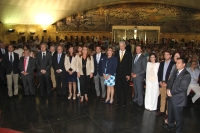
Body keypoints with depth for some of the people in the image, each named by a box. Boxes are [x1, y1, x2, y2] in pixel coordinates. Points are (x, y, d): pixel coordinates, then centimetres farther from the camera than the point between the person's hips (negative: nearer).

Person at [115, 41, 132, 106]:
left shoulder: (128, 53, -2)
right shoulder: (116, 53, 6)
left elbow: (130, 64, -3)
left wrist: (129, 74, -8)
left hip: (125, 74, -2)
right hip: (118, 73, 2)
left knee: (125, 88, 9)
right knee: (118, 88, 9)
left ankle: (124, 101, 24)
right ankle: (119, 100, 25)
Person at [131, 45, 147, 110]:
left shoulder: (143, 58, -10)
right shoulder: (134, 57, 11)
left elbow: (144, 69, -11)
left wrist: (137, 74, -14)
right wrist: (132, 72, 3)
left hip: (139, 76, -5)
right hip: (134, 76, 6)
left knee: (139, 90, 1)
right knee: (135, 90, 14)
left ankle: (140, 104, 14)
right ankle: (135, 100, 30)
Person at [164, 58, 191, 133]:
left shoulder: (186, 75, -17)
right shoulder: (175, 72, 8)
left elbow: (182, 88, -23)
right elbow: (170, 81, 11)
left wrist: (171, 92, -19)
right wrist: (168, 89, -7)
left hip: (178, 98, -8)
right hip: (171, 96, 8)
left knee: (178, 116, 7)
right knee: (170, 112, 24)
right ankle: (170, 125, 47)